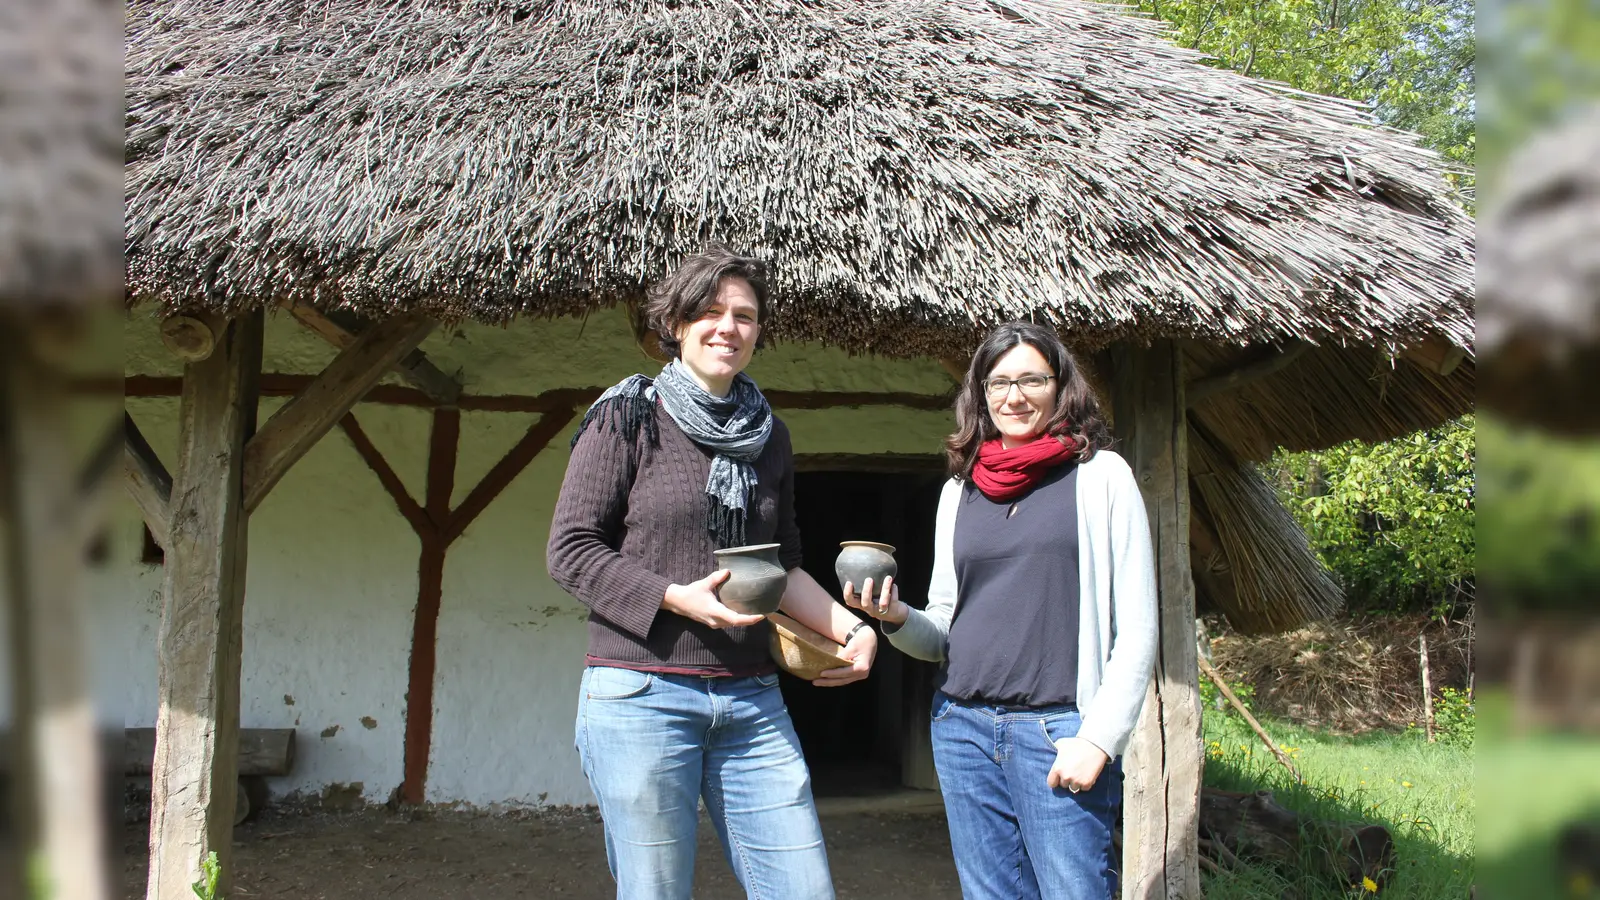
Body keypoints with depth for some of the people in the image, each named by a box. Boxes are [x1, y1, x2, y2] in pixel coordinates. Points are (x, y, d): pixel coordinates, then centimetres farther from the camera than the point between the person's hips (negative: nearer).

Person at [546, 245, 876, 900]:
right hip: (640, 694, -4)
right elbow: (570, 550, -5)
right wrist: (676, 597, -16)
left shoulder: (768, 435, 14)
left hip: (752, 701, 5)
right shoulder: (629, 417, -1)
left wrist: (854, 629, 6)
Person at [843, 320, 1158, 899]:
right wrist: (896, 617, -5)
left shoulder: (1100, 475, 0)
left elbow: (1136, 627, -3)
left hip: (1058, 731, -4)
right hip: (962, 727, 4)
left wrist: (1098, 738, -11)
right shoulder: (960, 489, 13)